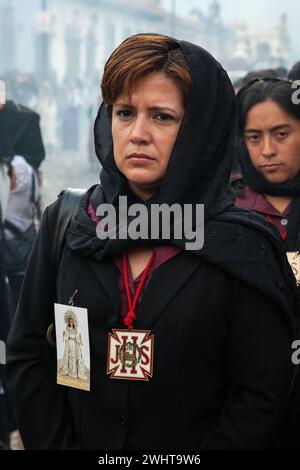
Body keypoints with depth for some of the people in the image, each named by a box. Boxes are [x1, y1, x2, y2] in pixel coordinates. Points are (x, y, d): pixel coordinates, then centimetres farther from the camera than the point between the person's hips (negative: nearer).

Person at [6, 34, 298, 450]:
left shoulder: (244, 248, -14)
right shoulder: (64, 224, -6)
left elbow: (262, 394, -14)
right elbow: (27, 356, -3)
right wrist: (55, 443, -12)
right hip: (83, 438, 2)